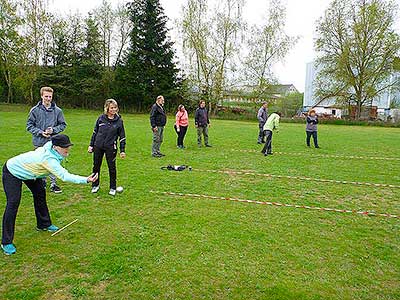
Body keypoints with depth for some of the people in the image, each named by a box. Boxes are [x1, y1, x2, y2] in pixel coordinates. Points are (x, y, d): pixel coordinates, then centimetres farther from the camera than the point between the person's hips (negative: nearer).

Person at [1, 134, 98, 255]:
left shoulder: (49, 146, -17)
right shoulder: (49, 159, -41)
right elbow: (65, 176, -49)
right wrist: (86, 180, -57)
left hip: (27, 170, 9)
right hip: (12, 172, -9)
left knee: (40, 194, 11)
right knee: (13, 203, -14)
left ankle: (43, 224, 27)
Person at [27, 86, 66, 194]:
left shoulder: (57, 110, 0)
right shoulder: (35, 110, -3)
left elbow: (63, 124, 7)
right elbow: (29, 125, 1)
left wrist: (53, 130, -10)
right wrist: (40, 132, -13)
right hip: (39, 142, 0)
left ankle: (53, 184, 13)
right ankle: (42, 183, 26)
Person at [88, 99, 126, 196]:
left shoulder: (119, 121, -3)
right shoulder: (101, 118, 1)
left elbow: (122, 137, 0)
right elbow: (95, 132, 9)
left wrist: (122, 150, -2)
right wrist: (91, 145, 7)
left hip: (110, 148, -2)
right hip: (98, 146, 2)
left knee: (112, 168, 5)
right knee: (96, 166, 12)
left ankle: (113, 188, 19)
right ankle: (95, 185, 30)